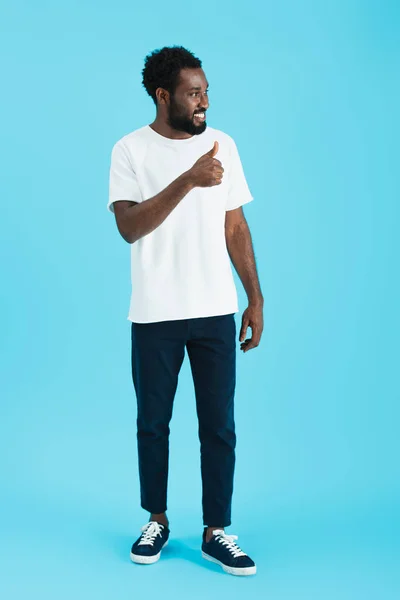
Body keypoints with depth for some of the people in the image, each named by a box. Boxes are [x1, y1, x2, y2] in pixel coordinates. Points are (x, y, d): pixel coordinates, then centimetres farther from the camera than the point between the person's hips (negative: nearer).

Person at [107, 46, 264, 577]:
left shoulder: (223, 145, 4)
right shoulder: (131, 150, -4)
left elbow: (236, 227, 8)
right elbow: (129, 227, -17)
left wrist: (256, 299, 5)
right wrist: (188, 180, -26)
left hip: (216, 312, 2)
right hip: (155, 316, -2)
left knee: (219, 426, 5)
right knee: (153, 423, 11)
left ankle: (216, 532, 17)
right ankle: (157, 520, 29)